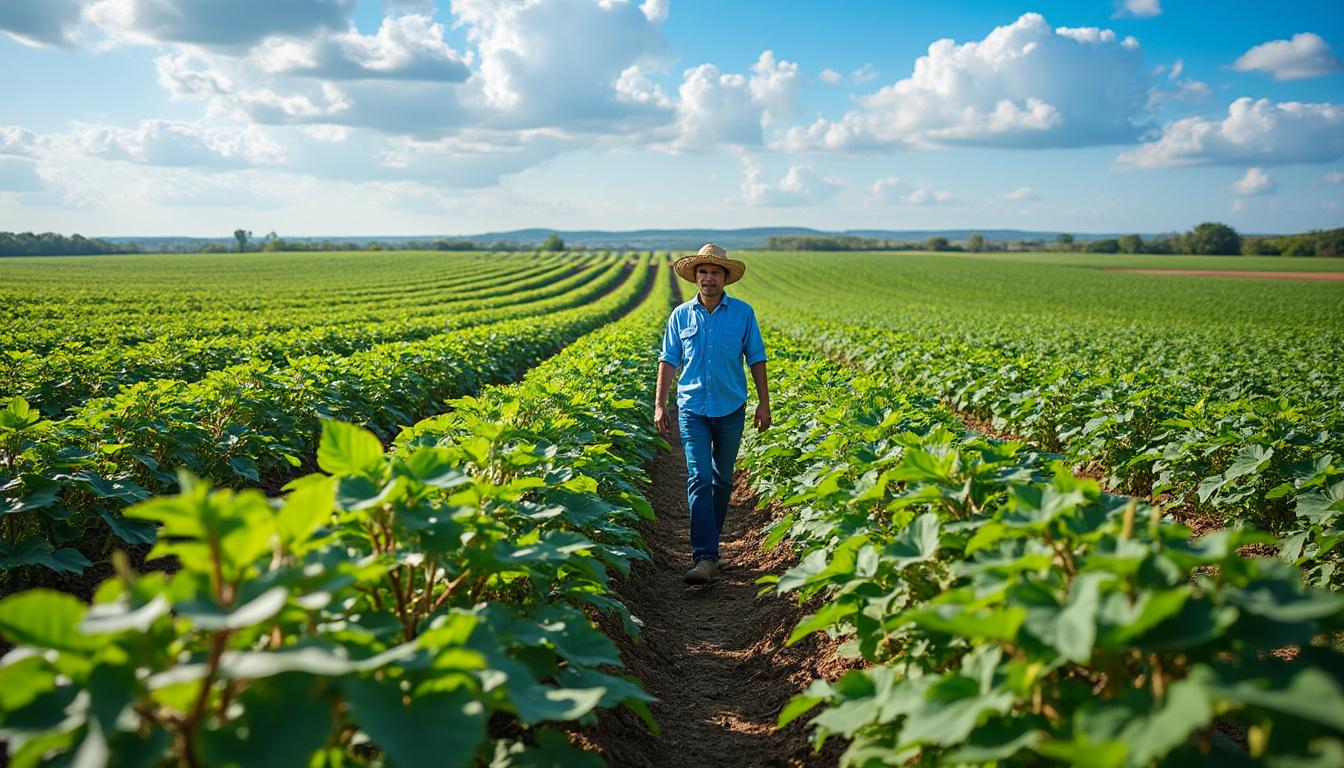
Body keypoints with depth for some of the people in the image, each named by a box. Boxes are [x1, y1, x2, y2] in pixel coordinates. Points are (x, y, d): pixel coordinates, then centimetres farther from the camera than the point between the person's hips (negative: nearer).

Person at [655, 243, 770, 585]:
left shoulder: (743, 312, 2)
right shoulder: (681, 315, 3)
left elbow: (756, 359, 4)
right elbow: (668, 361, 5)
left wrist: (764, 403, 0)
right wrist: (659, 405, -1)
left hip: (730, 408, 1)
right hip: (692, 408, -1)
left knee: (722, 479, 12)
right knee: (699, 479, -10)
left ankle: (708, 541, 29)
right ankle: (705, 557, -13)